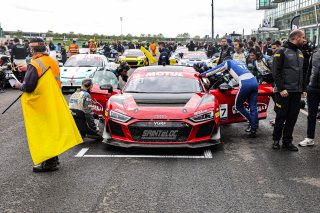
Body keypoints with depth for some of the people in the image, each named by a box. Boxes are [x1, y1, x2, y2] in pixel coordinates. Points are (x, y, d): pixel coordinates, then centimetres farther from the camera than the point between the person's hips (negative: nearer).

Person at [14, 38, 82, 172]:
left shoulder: (35, 65, -20)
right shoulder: (52, 62, 4)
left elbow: (28, 87, -22)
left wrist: (19, 85, -1)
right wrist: (28, 69, 21)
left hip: (40, 105, -8)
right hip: (54, 103, 8)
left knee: (43, 133, 1)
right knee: (52, 130, 18)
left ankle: (49, 162, 5)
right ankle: (54, 159, 30)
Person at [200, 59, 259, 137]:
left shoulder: (228, 62, 17)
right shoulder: (241, 62, 32)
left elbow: (213, 70, 20)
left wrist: (201, 75, 30)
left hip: (245, 84, -6)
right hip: (254, 81, 6)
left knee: (239, 106, 13)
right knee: (253, 107, 7)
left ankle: (252, 123, 10)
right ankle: (254, 129, 5)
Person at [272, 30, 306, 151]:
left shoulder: (300, 53, 17)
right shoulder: (282, 51, -6)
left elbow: (302, 72, 21)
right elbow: (276, 72, -11)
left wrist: (302, 88, 12)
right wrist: (281, 89, -17)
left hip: (297, 91, 6)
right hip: (284, 91, -6)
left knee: (292, 117, 6)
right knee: (281, 116, 1)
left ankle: (287, 141, 15)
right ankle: (276, 140, 15)